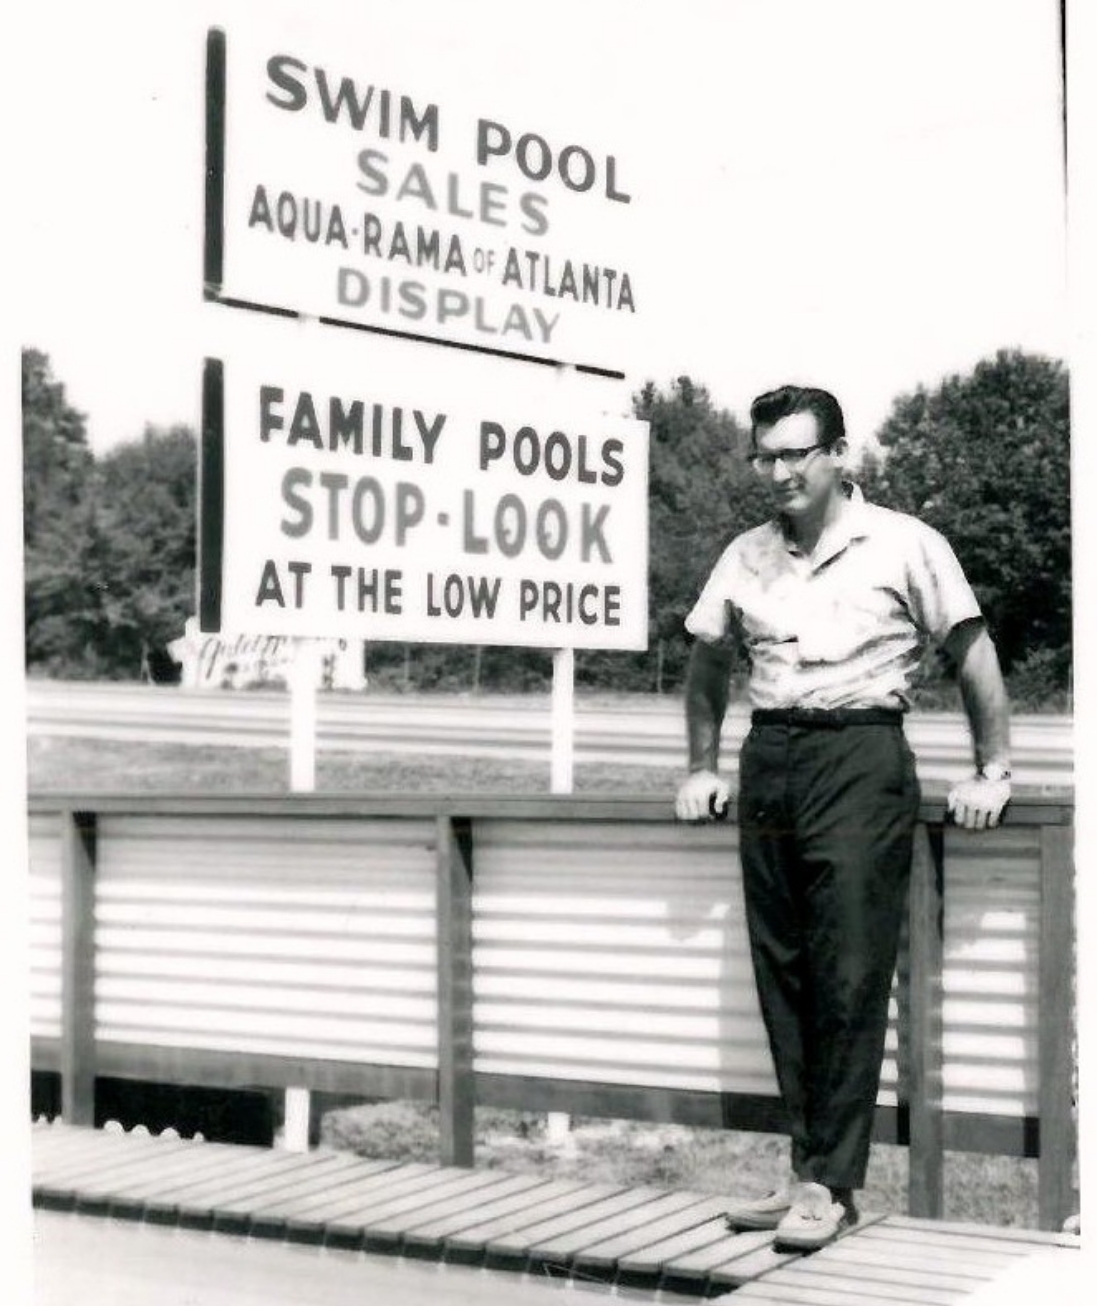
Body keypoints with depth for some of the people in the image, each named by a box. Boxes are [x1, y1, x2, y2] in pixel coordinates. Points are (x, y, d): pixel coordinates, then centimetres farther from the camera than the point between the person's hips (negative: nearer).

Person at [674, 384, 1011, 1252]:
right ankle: (812, 1171, 14)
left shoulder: (904, 545, -1)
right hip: (769, 760, 5)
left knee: (850, 980, -6)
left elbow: (972, 655, 2)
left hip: (861, 757, -5)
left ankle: (830, 1183, -1)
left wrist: (992, 772, -1)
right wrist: (703, 766, 20)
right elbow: (708, 660, 24)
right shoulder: (746, 556, 12)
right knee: (783, 978, 6)